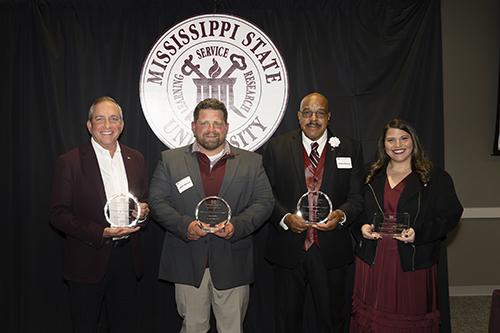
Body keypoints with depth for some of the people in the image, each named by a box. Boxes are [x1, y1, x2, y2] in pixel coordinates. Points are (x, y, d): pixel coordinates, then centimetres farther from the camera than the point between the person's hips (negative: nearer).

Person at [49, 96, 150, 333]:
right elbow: (58, 214, -10)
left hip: (127, 258, 4)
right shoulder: (70, 162, -8)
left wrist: (143, 211, -9)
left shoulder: (136, 159, 6)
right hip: (89, 260, -3)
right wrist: (101, 232, -20)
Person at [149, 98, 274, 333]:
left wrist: (236, 225, -14)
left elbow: (264, 202, 2)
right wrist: (184, 225, -14)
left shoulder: (251, 162, 7)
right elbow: (157, 201, 2)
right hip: (188, 263, 0)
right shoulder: (170, 160, 6)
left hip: (232, 263, 1)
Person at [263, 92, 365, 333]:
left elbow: (357, 197, 2)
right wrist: (285, 218, -16)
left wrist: (341, 215, -17)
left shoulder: (350, 149, 4)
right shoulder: (277, 147, 2)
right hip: (287, 249, 0)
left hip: (332, 251, 0)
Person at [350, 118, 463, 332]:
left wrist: (418, 234, -19)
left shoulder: (435, 178, -1)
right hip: (373, 260, 3)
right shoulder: (371, 177, 10)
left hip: (413, 261, -2)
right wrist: (361, 228, -8)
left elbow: (450, 215, -6)